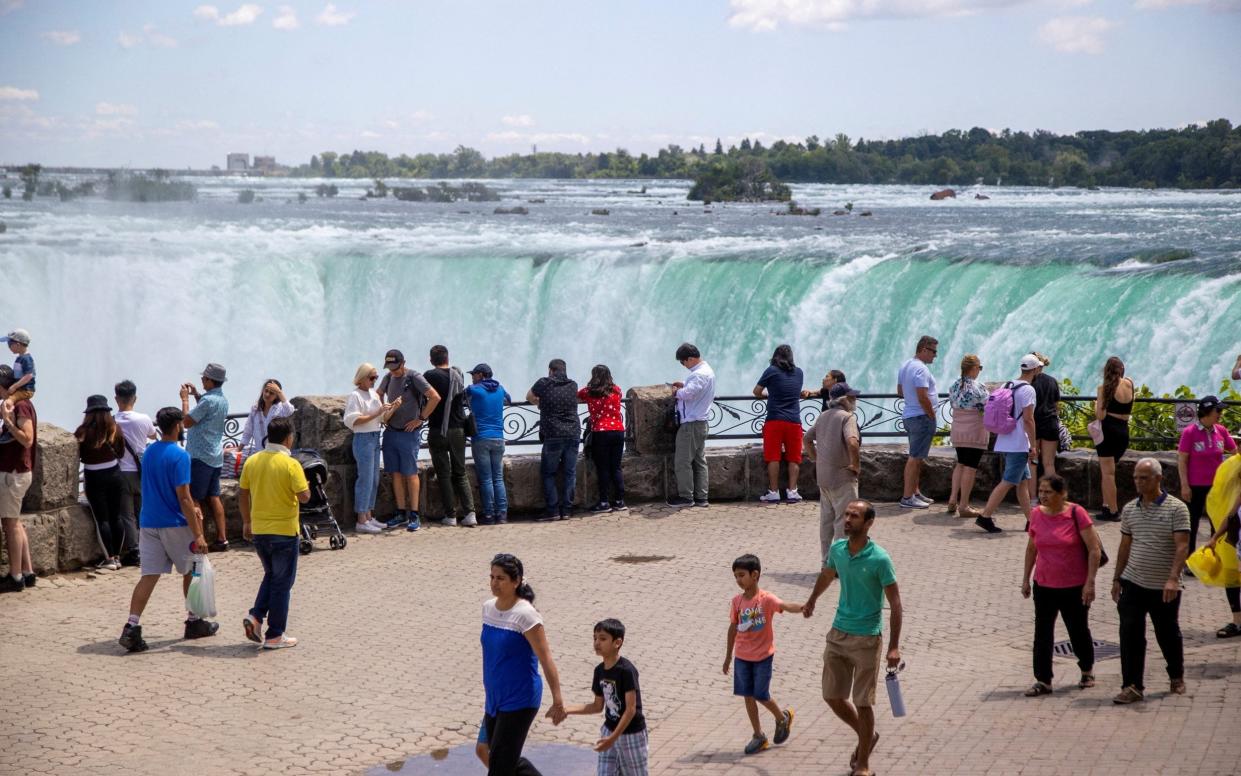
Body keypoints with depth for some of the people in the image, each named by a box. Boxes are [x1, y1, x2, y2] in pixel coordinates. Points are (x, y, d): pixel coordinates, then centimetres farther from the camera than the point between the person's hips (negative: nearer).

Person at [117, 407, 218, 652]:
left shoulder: (148, 453, 10)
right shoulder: (179, 456, -15)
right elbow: (183, 497, -19)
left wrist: (190, 508, 28)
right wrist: (197, 535, -18)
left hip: (148, 523, 6)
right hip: (174, 524, -6)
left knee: (149, 576, 1)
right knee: (191, 571, 14)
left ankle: (132, 627, -13)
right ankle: (194, 622, 25)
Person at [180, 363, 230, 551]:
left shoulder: (208, 400, -19)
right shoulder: (222, 399, 10)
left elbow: (186, 421, -15)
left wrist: (185, 398, -4)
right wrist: (196, 394, 22)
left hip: (200, 456, -9)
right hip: (216, 456, 9)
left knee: (196, 499, -2)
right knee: (213, 497, 10)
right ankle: (222, 538, 8)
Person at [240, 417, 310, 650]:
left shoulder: (252, 461, 2)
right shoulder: (290, 464, -15)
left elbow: (242, 494, 7)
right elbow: (304, 497, -18)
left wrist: (246, 522, 18)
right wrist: (306, 485, 4)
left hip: (258, 531, 5)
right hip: (284, 531, -5)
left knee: (270, 575, 23)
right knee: (282, 582, 5)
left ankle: (255, 616, 4)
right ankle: (274, 636, 8)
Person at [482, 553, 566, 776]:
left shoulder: (525, 614, -18)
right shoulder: (488, 608, 4)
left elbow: (546, 659, -18)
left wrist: (558, 701, -18)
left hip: (519, 700, -7)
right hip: (495, 698, 7)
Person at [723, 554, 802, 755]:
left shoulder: (766, 599, -15)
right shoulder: (737, 601, -1)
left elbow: (786, 606, -31)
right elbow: (733, 628, 8)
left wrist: (803, 607, -53)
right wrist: (728, 656, 13)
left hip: (763, 656, -4)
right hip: (742, 657, 4)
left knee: (761, 696, -1)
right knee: (748, 696, 7)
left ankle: (783, 718, 28)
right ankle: (758, 736, 18)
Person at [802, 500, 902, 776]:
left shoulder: (880, 559, -17)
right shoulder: (837, 549, 0)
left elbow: (895, 605, -14)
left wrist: (894, 647, -19)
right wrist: (812, 601, 39)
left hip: (866, 638, -6)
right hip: (838, 634, 6)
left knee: (863, 703, 1)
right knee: (832, 697, 10)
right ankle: (866, 737, 35)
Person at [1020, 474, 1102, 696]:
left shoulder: (1076, 513, -15)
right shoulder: (1036, 514, -1)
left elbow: (1095, 549, -13)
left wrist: (1090, 582, -16)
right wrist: (1026, 578, 14)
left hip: (1074, 586, -3)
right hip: (1044, 585, 4)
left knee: (1078, 631, 12)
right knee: (1042, 634, 1)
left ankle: (1087, 670, 35)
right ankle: (1043, 681, 7)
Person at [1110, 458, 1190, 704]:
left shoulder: (1176, 508, -9)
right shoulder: (1129, 509, 6)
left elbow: (1182, 546, -16)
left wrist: (1173, 578, -27)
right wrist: (1117, 578, 13)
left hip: (1164, 588, -3)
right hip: (1133, 583, 3)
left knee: (1167, 634, 11)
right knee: (1130, 635, -6)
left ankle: (1177, 677, 34)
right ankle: (1132, 686, -3)